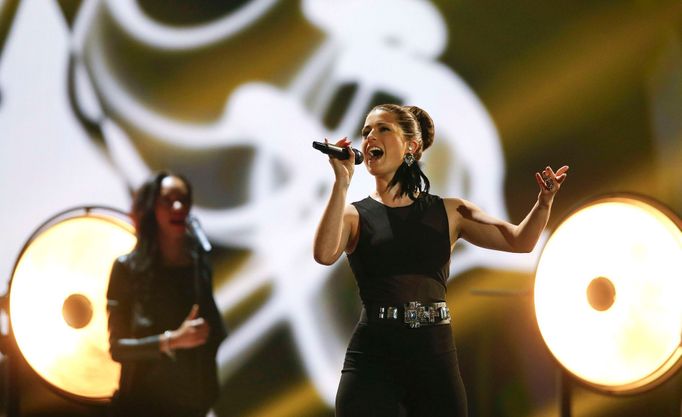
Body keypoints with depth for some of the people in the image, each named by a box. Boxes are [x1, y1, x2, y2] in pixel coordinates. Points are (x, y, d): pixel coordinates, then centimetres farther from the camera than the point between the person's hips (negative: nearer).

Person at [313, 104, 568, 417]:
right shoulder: (354, 215, 5)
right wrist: (342, 182, -17)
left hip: (436, 359, 2)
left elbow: (519, 241, 6)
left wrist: (544, 202, -12)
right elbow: (325, 254, -16)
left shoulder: (449, 212, 12)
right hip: (372, 359, -2)